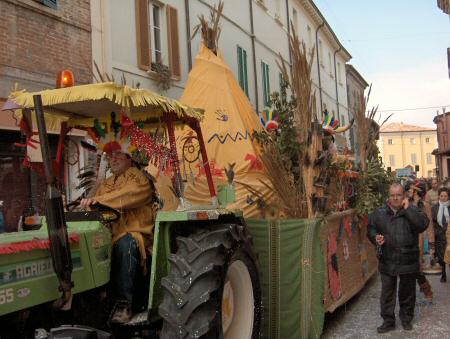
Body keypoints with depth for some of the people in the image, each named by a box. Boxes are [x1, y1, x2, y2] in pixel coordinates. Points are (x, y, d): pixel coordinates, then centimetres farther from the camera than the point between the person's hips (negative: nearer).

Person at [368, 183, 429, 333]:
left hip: (408, 260, -1)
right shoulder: (379, 213, 2)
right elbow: (371, 228, 10)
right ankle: (388, 321, 20)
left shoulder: (412, 210, -3)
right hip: (387, 261, 1)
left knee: (407, 292, 15)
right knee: (387, 293, 8)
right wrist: (376, 238, -11)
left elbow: (423, 224, -20)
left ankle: (406, 318, 34)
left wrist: (408, 209, -21)